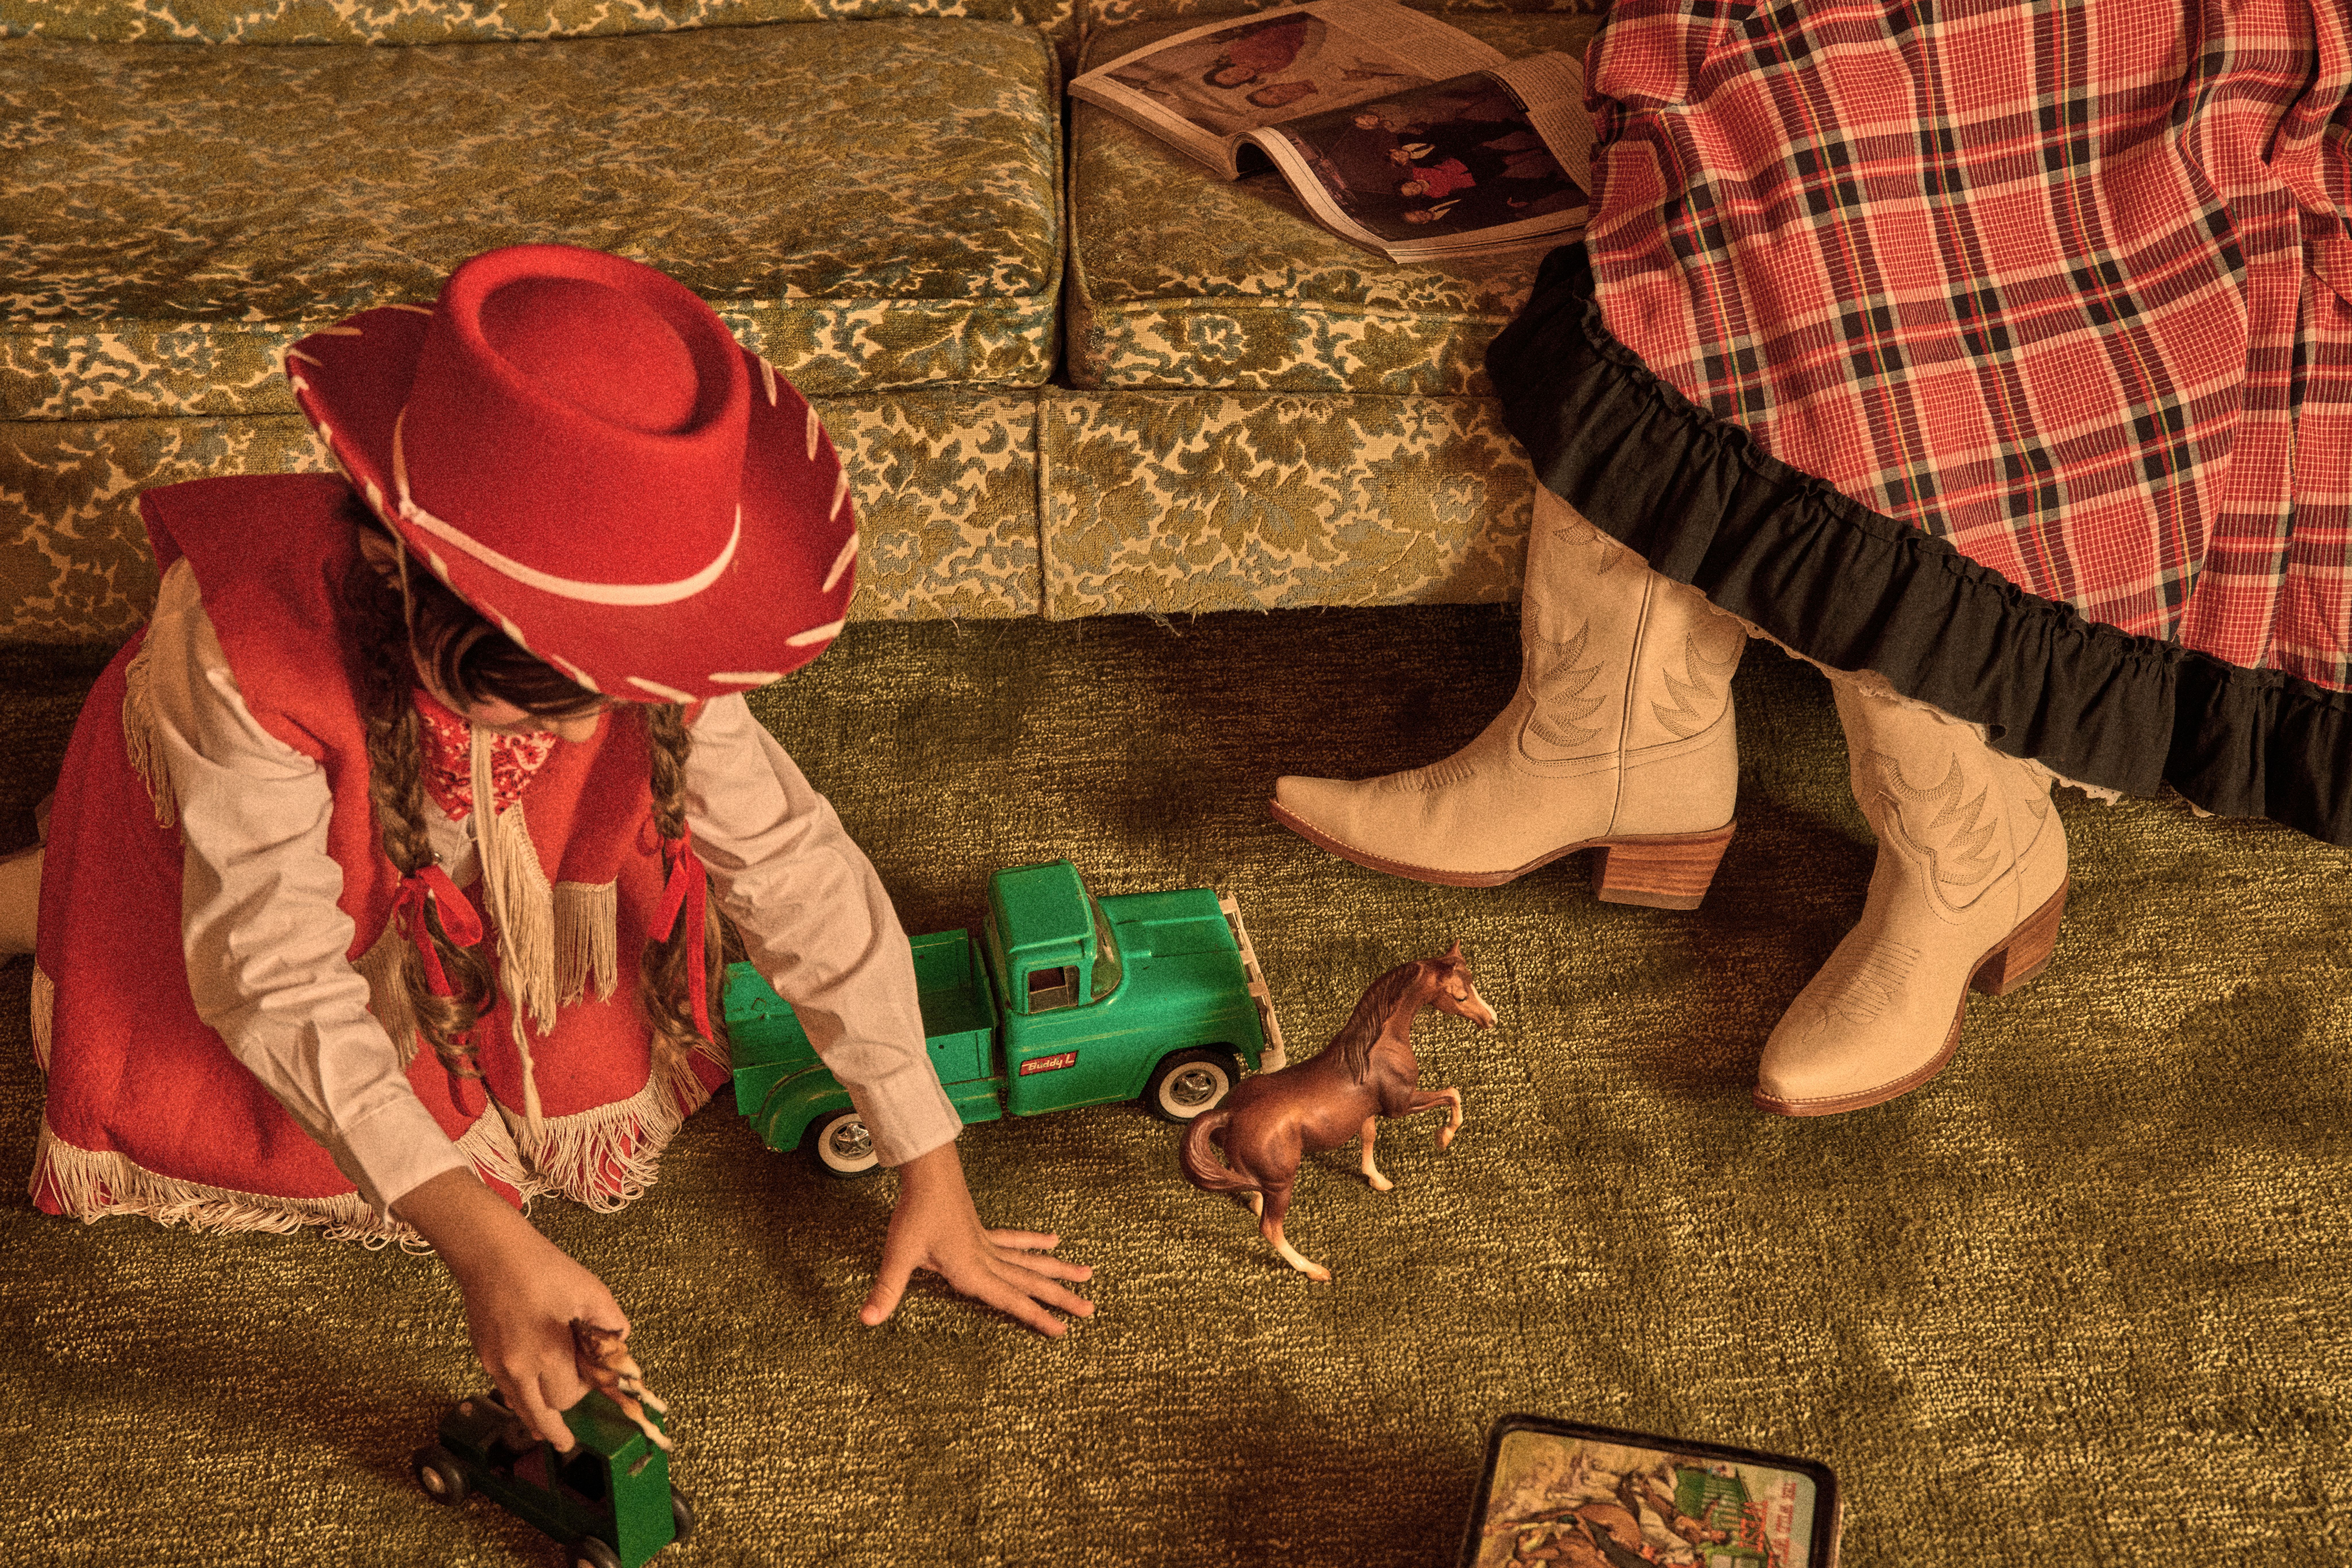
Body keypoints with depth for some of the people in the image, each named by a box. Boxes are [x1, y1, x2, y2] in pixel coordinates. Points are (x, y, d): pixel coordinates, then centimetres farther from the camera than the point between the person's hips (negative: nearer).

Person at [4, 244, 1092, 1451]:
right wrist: (475, 1238, -54)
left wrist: (930, 1168, -26)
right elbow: (272, 968, -44)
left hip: (473, 882, 3)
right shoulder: (254, 638, -46)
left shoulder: (639, 655, -34)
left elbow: (791, 862, -26)